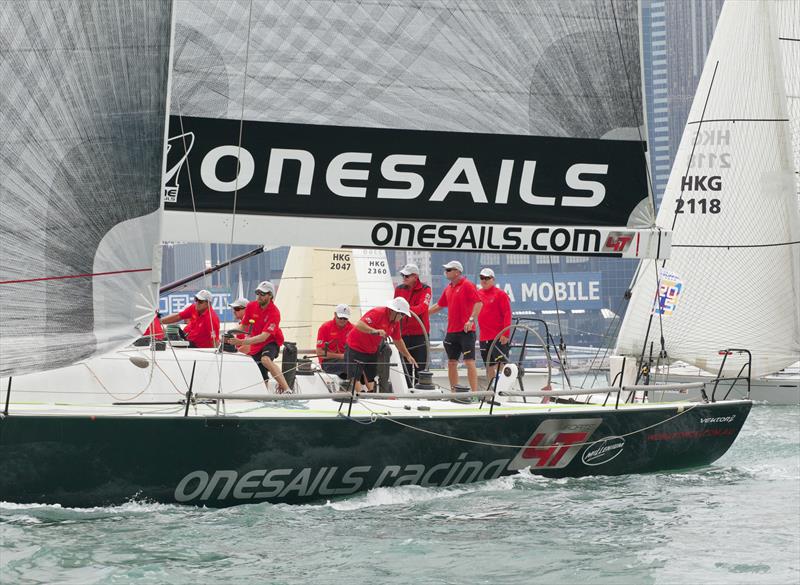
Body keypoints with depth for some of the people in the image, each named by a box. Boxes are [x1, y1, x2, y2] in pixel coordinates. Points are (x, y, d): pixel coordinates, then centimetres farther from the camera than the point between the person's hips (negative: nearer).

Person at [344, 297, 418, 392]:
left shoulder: (395, 322, 1)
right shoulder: (377, 313, -26)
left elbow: (398, 340, 14)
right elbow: (359, 325, -37)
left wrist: (408, 356, 13)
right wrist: (375, 331, -50)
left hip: (372, 351, 9)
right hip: (356, 348, -9)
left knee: (370, 377, 9)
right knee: (355, 376, -12)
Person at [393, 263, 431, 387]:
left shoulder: (425, 289, -5)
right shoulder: (399, 289, 10)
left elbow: (422, 307, -20)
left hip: (420, 333, -4)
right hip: (404, 333, 4)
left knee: (420, 365, -3)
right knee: (406, 366, 7)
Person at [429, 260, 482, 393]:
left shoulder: (467, 285, -8)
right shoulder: (448, 289, 15)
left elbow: (478, 303, -15)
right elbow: (440, 305, 26)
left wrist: (471, 319, -24)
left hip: (466, 330, -8)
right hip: (451, 331, 8)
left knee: (469, 361, -10)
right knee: (451, 362, 9)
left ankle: (474, 392, -10)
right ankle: (454, 392, 16)